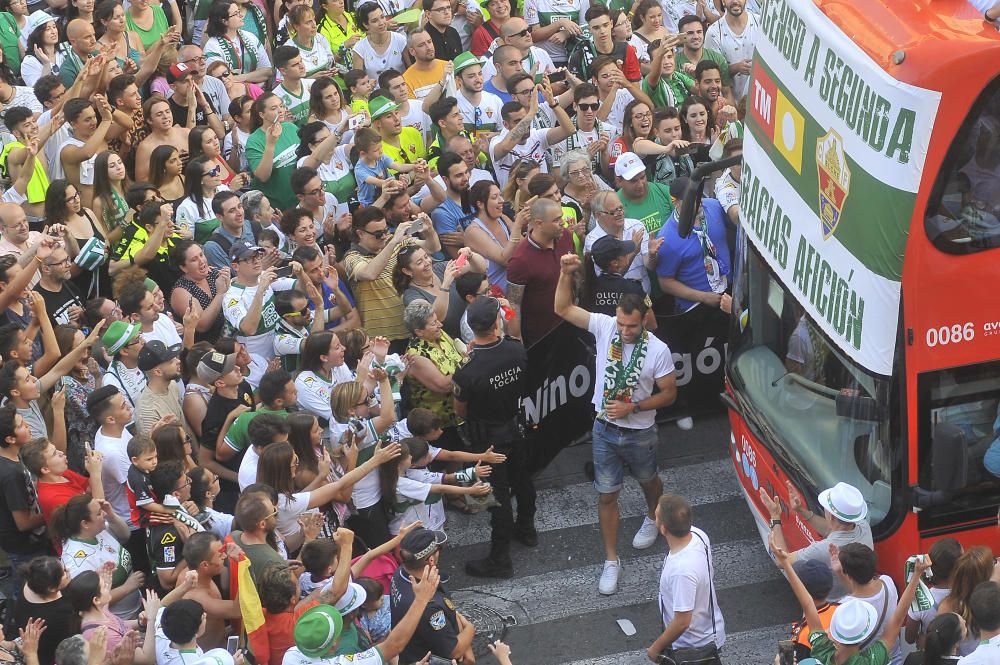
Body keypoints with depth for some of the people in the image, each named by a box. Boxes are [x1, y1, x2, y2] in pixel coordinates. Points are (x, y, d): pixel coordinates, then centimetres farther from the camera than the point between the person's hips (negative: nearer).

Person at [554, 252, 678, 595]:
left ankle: (654, 517, 61)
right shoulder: (605, 327, -16)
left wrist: (633, 407, -24)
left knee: (648, 480, 27)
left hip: (639, 433, -1)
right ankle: (611, 561, 21)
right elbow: (563, 309, -17)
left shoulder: (658, 350, -22)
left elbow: (669, 394, -13)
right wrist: (566, 274, -33)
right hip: (605, 429, 1)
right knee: (606, 495, 7)